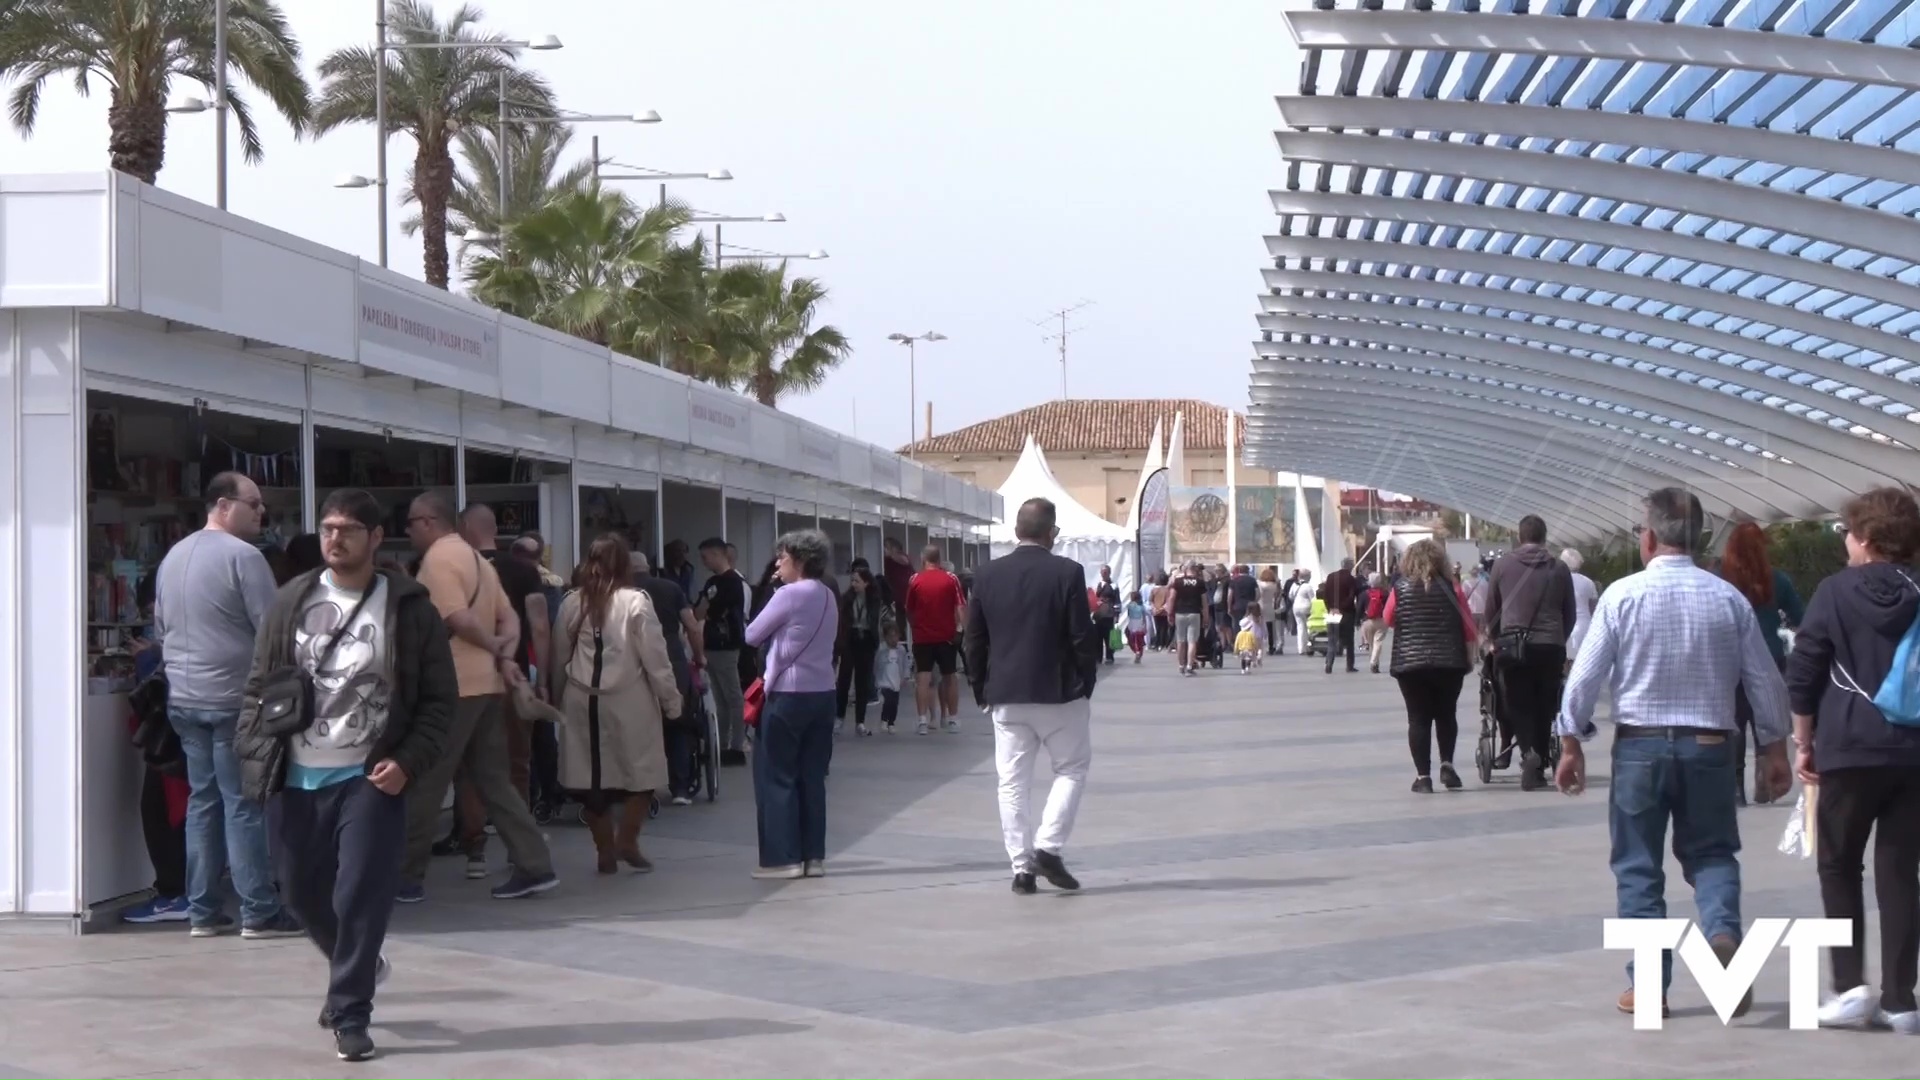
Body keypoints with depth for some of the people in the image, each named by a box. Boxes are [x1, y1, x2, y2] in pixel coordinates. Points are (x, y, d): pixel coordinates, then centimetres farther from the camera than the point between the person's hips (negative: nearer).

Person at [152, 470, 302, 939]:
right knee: (244, 804, -4)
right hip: (232, 699, -8)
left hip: (183, 699, 8)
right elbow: (272, 631, -15)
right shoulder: (242, 556, -12)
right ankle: (258, 912, -2)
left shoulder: (173, 556, 14)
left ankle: (203, 911, 13)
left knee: (203, 800, 11)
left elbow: (160, 630, 20)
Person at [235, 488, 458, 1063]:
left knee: (360, 898, -7)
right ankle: (356, 968, 41)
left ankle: (350, 1016, 5)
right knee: (303, 892, 15)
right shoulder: (291, 601, 6)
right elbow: (260, 684, 11)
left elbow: (439, 700, -1)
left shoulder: (409, 608, -3)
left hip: (368, 778, -4)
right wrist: (254, 753, -3)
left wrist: (409, 761, -13)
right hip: (295, 778, 4)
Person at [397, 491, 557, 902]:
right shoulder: (475, 558, 18)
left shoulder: (437, 559, -11)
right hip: (486, 683, 9)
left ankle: (406, 877, 4)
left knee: (423, 784, -1)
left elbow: (459, 619, -19)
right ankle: (534, 866, 4)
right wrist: (505, 656, -2)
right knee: (493, 779, 9)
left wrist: (494, 648, -4)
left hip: (453, 685, -9)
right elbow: (509, 619, 14)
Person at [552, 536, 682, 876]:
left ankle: (605, 851, 14)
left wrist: (556, 699, 18)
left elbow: (559, 658, 7)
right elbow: (655, 658, -7)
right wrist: (672, 700, 1)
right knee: (641, 771, 11)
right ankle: (626, 841, 4)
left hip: (582, 700, 3)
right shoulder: (635, 602, -8)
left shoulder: (571, 603, 2)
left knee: (592, 777, 9)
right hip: (627, 700, -3)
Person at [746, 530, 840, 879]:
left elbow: (752, 636, -5)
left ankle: (782, 858, -1)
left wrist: (770, 636, 12)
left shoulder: (789, 595, -13)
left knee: (776, 777, 0)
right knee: (811, 776, 10)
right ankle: (813, 856, 10)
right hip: (822, 693, 7)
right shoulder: (828, 597, 10)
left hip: (788, 695, -7)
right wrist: (777, 638, 7)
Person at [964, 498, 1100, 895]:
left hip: (1006, 695, 3)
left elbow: (975, 639, 4)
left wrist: (981, 689, 13)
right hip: (1060, 692, -3)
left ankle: (1022, 866, 6)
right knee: (1071, 768, 12)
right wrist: (1087, 684, 3)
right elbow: (1082, 636, -10)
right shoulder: (1067, 572, -10)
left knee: (1013, 781, 8)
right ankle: (1048, 847, -2)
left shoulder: (987, 575, 1)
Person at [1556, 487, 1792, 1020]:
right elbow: (1765, 680, 4)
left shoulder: (1623, 595, -8)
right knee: (1711, 852, 16)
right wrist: (1775, 749, 15)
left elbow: (1586, 675, -6)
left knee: (1638, 866, 9)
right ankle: (1722, 930, -13)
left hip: (1640, 745, -2)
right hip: (1709, 746, 2)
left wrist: (1571, 743, 5)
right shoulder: (1728, 598, -1)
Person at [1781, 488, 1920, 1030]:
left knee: (1839, 867, 11)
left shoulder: (1836, 592, -3)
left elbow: (1803, 674, -2)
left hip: (1850, 751, -2)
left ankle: (1850, 984, -1)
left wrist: (1803, 742, 7)